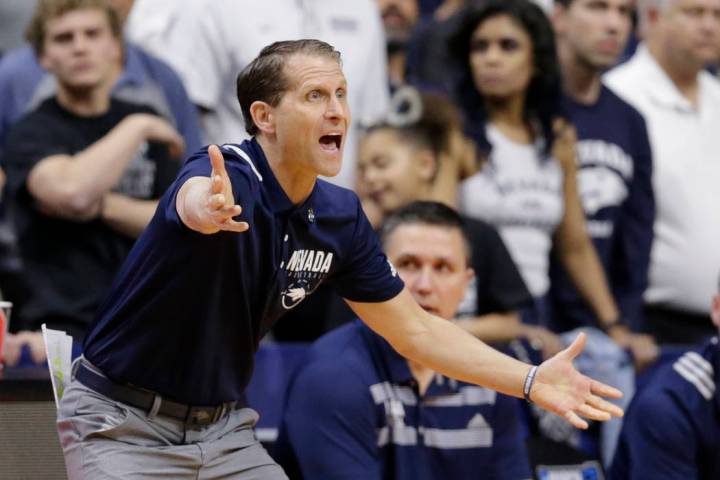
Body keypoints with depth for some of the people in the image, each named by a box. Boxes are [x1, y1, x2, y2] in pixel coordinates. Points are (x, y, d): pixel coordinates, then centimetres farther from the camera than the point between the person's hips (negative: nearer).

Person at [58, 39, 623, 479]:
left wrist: (530, 379, -1)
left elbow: (412, 328, 8)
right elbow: (193, 200, -50)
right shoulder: (227, 175, -24)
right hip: (123, 424, -7)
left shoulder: (340, 216, -2)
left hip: (223, 427, 7)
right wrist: (207, 209, -75)